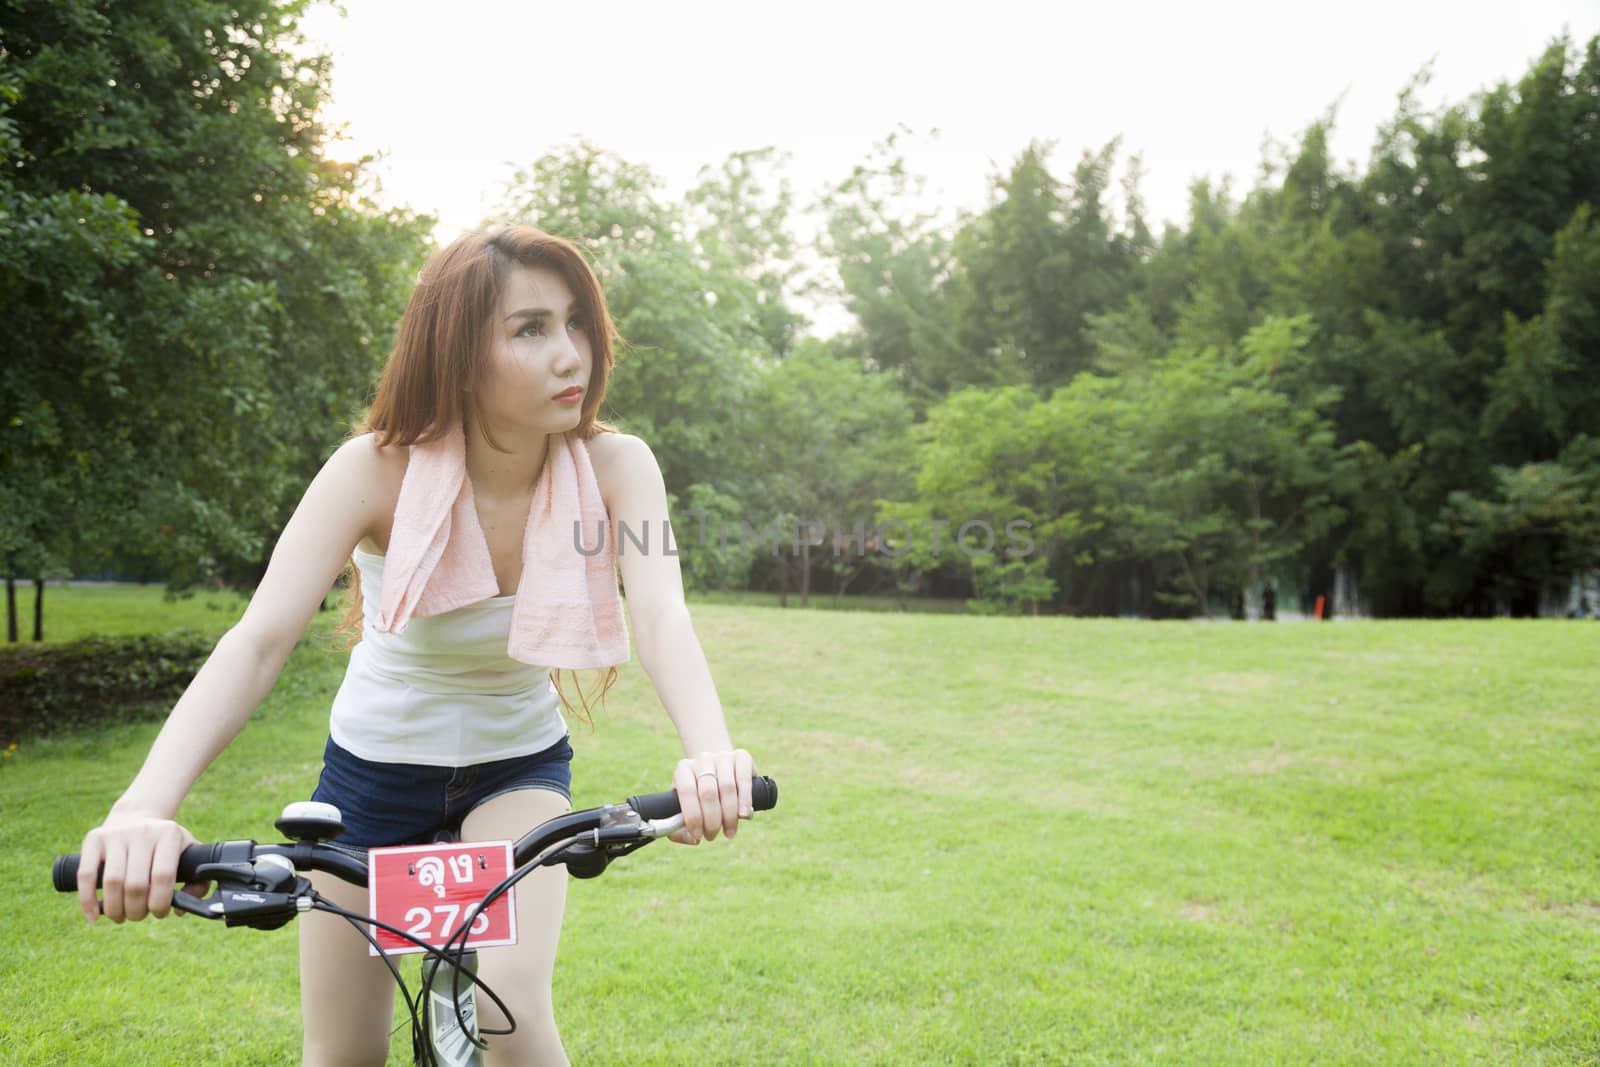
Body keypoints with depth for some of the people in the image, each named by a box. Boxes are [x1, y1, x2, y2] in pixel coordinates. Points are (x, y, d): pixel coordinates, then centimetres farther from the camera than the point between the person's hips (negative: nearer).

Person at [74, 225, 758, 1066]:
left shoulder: (613, 467, -20)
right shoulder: (380, 470, -24)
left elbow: (661, 617, -35)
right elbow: (258, 640, -35)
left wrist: (711, 754, -57)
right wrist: (143, 808, -51)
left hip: (518, 768, 0)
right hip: (373, 768, 0)